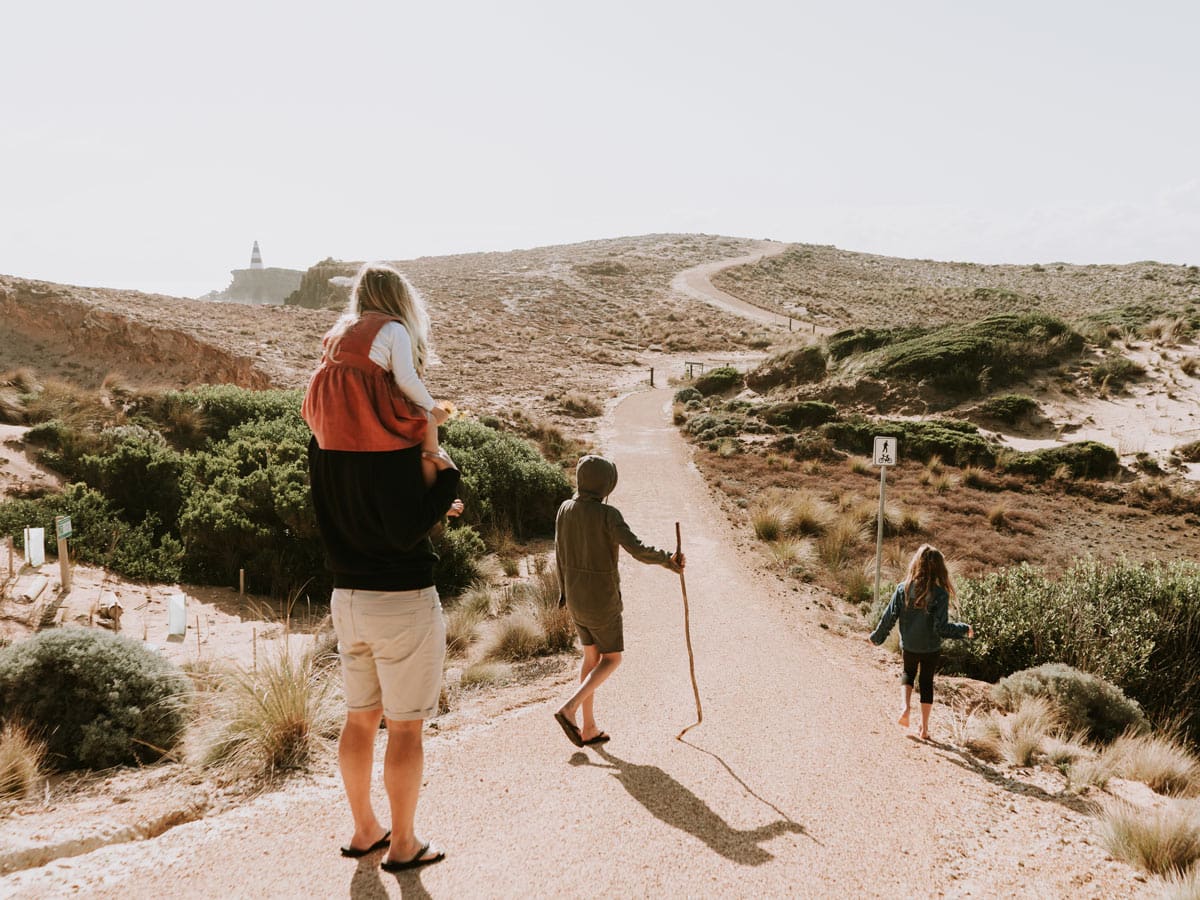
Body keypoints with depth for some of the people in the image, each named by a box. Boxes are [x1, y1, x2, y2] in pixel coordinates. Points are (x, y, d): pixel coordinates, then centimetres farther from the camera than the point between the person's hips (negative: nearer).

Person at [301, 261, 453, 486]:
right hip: (369, 415, -7)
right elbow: (406, 379, -9)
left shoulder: (341, 326, 19)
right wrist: (433, 408, 7)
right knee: (427, 421, 13)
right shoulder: (394, 329, -1)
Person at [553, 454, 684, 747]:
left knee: (592, 657, 19)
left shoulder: (565, 509, -1)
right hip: (601, 600, -6)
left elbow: (560, 556, 8)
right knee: (612, 659, 10)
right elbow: (637, 549, -30)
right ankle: (569, 708, -6)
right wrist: (667, 559, -14)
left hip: (576, 596, 7)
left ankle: (588, 728, 20)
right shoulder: (607, 514, -21)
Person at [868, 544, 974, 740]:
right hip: (931, 648, -2)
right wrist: (964, 630, -4)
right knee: (926, 683, 16)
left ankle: (905, 706, 3)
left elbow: (889, 617, -7)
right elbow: (941, 627, -20)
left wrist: (876, 637, 8)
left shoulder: (903, 588, -13)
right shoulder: (940, 594, -20)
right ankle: (924, 728, 22)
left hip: (908, 646, 2)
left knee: (908, 673, 27)